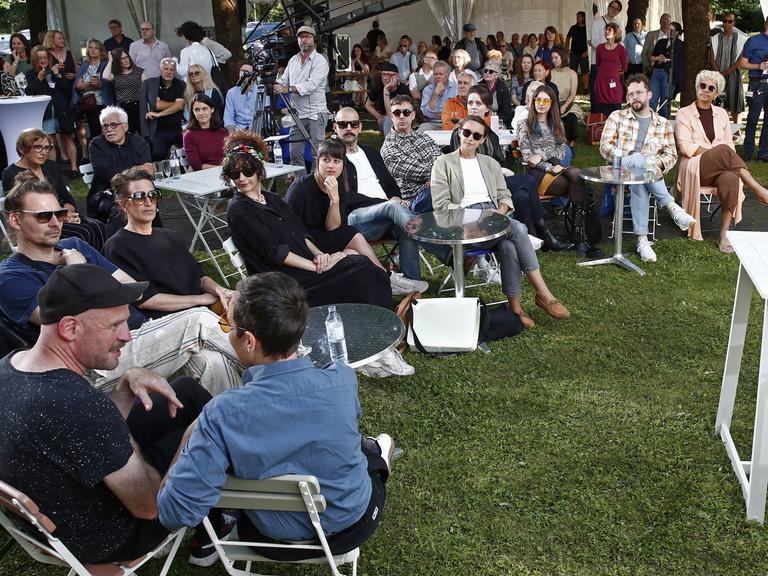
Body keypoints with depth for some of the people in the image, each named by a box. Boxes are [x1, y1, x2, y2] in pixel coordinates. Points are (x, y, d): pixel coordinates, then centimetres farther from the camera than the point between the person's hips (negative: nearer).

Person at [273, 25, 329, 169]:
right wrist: (273, 85, -7)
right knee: (295, 152, 6)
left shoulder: (320, 61, -7)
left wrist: (287, 89, -26)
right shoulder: (293, 60, 16)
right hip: (297, 114, 6)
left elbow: (311, 85, -19)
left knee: (318, 154, -8)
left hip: (315, 114, -6)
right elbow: (283, 81, 16)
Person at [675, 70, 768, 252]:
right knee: (723, 150, -34)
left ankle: (724, 235, -30)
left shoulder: (721, 114, 17)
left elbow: (730, 143, 13)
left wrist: (724, 156, -11)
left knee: (731, 179, -34)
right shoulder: (684, 113, 4)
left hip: (721, 168, 3)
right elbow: (685, 146, -7)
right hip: (695, 167, -3)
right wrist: (716, 153, -15)